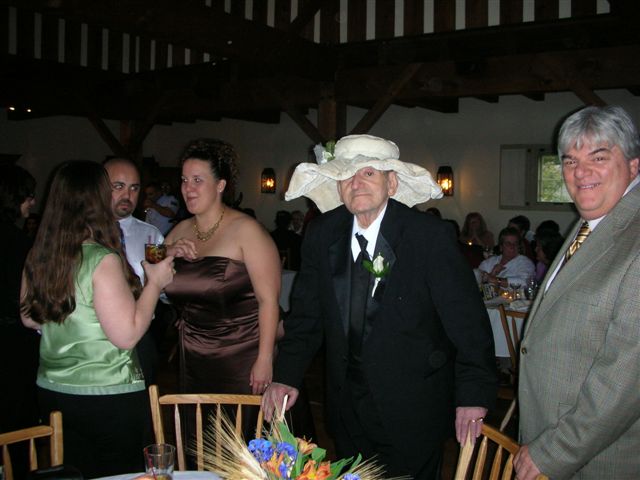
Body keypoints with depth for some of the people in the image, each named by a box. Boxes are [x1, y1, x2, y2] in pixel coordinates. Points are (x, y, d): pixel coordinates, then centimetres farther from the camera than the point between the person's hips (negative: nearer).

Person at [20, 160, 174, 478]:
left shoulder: (37, 257, 0)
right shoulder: (102, 260, -20)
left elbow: (30, 318, 14)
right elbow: (126, 334, -21)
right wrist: (155, 283, -10)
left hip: (51, 391, 7)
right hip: (108, 395, -6)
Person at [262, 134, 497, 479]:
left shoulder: (431, 236, -15)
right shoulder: (321, 235, -1)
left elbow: (468, 321, -14)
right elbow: (306, 315, 5)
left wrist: (473, 396, -18)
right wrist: (286, 376, -5)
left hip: (412, 411, -4)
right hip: (346, 409, 4)